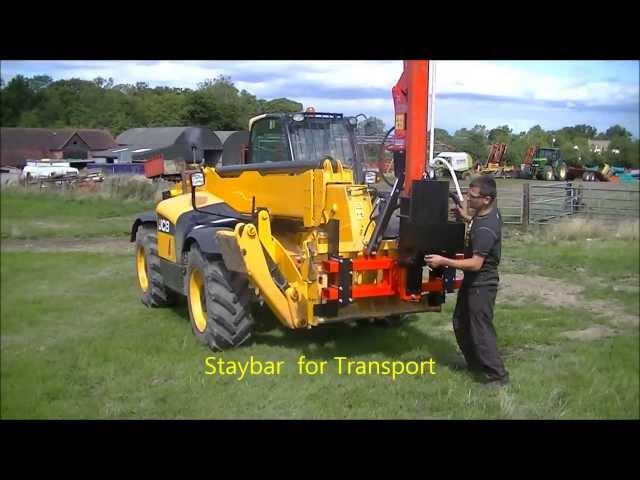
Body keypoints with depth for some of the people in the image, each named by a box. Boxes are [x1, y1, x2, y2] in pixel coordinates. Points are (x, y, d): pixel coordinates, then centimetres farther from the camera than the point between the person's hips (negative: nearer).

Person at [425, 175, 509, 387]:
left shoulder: (485, 229, -30)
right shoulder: (488, 212, -1)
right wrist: (467, 217, 8)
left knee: (481, 330, -2)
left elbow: (476, 263, -32)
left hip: (482, 284, -10)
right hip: (472, 281, 10)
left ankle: (498, 375, 10)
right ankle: (475, 362, 36)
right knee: (461, 322, 21)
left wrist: (444, 261, -31)